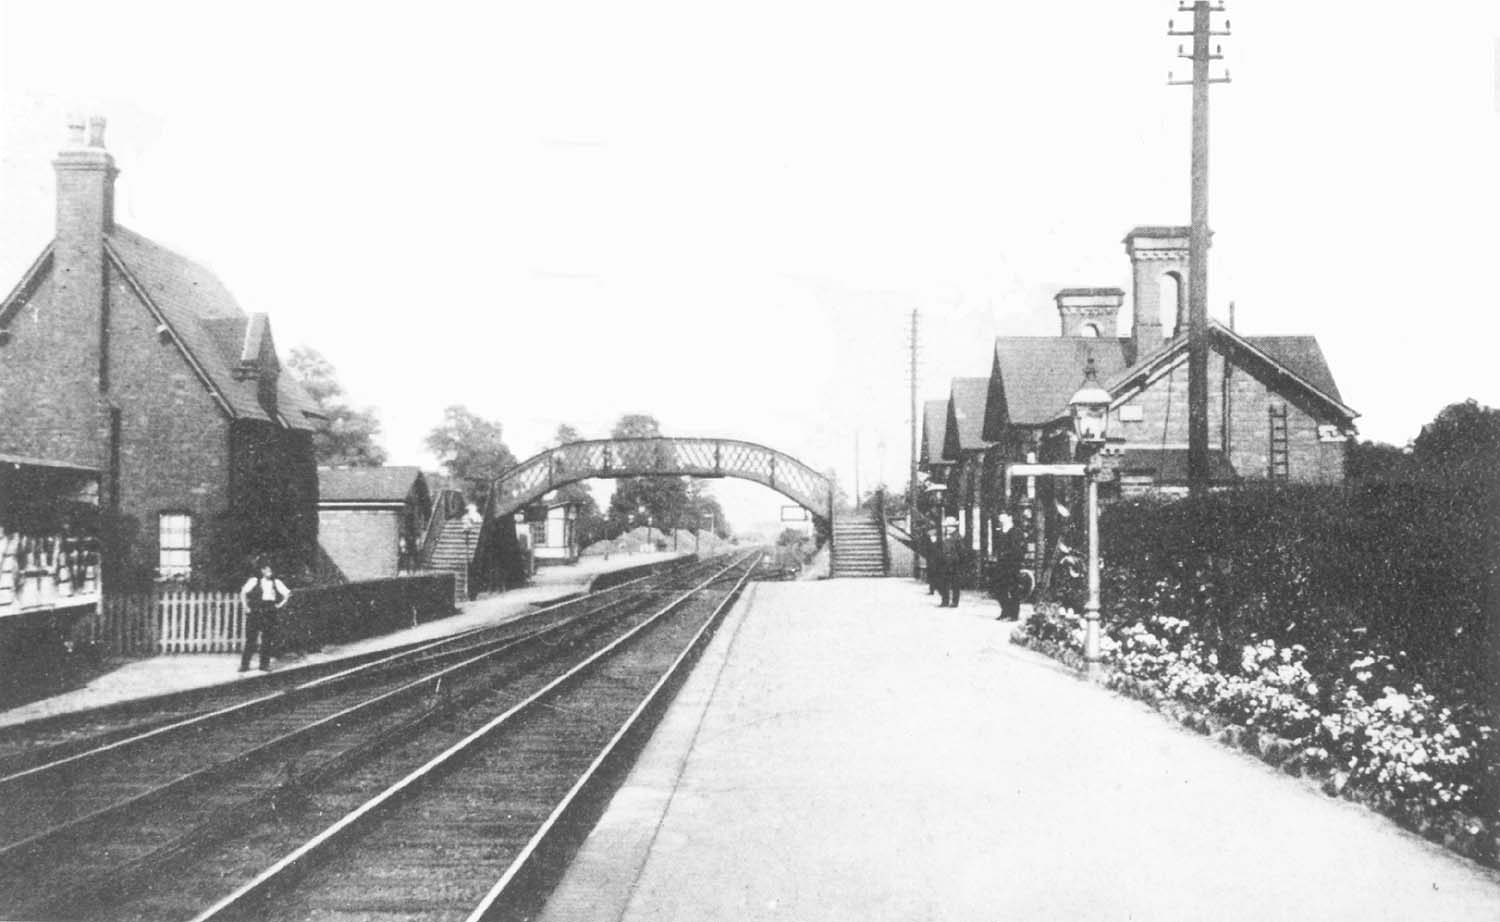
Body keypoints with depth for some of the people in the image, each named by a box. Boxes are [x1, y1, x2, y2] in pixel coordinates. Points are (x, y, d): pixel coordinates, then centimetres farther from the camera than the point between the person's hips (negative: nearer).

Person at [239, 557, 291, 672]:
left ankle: (265, 664, 11)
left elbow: (287, 593, 16)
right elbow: (243, 593, 4)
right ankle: (244, 664, 4)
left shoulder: (276, 583, 9)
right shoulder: (254, 581, 1)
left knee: (267, 640, 3)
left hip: (270, 614, 3)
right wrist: (246, 607, -1)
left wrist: (282, 603, 3)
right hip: (254, 613, -3)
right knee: (251, 639, -3)